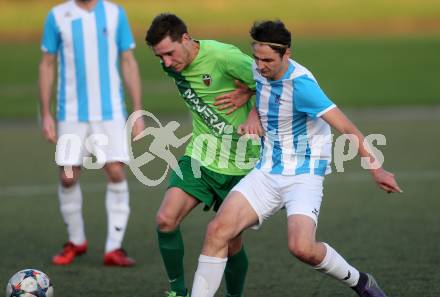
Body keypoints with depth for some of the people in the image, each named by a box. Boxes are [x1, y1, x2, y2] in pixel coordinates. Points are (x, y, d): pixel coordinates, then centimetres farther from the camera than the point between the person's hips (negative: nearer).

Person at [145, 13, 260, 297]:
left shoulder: (223, 56, -21)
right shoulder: (173, 66, 0)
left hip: (238, 163, -5)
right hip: (199, 156, 5)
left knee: (231, 241, 2)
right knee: (166, 220, -15)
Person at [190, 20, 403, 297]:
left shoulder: (300, 83, -22)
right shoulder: (259, 70, 0)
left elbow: (345, 127, -25)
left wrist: (376, 167, -31)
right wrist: (253, 117, 5)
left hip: (304, 175, -6)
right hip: (266, 173, 7)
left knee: (302, 247, -26)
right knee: (217, 230, -11)